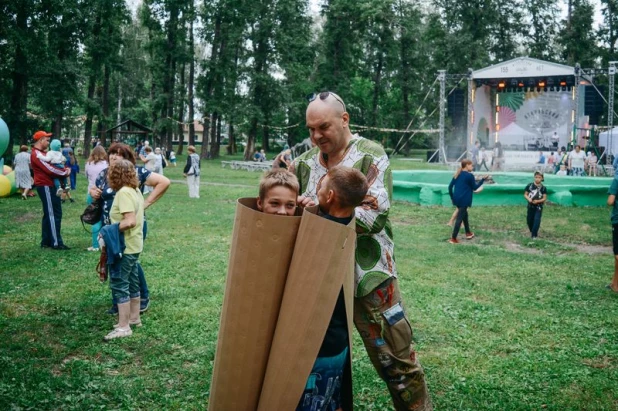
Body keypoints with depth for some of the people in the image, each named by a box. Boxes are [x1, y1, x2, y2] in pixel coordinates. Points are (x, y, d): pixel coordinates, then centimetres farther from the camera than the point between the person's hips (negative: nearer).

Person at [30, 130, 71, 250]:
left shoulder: (42, 153, 19)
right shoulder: (36, 154, -16)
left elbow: (52, 164, 17)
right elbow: (49, 169, -23)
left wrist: (64, 169, -3)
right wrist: (64, 172, -12)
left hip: (49, 186, 11)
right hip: (46, 187, -11)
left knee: (49, 214, 13)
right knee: (54, 214, -10)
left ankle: (46, 241, 17)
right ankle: (56, 243, -8)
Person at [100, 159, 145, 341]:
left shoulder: (123, 193, -20)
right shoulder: (135, 191, 9)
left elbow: (130, 221, -28)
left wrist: (110, 230, -19)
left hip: (124, 247, -10)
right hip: (134, 245, 10)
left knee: (119, 284, -3)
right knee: (131, 282, 18)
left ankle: (123, 327, 2)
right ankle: (134, 318, 30)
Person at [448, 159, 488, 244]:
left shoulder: (457, 174, 10)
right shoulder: (470, 175, -10)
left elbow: (450, 186, 9)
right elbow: (474, 187, -1)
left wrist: (452, 197, 18)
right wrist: (483, 179, 6)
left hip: (456, 199, 8)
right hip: (464, 200, -8)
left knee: (464, 215, 24)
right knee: (460, 218, -4)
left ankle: (468, 233, 34)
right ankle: (453, 238, -5)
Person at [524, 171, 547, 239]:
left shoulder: (543, 188, -8)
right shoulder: (529, 186, -4)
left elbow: (544, 198, -5)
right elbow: (525, 194, 2)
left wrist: (538, 201, -22)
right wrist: (528, 198, -18)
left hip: (538, 207, -2)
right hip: (530, 206, 2)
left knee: (537, 220, -13)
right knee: (529, 220, 12)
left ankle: (534, 235, -7)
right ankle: (532, 231, 38)